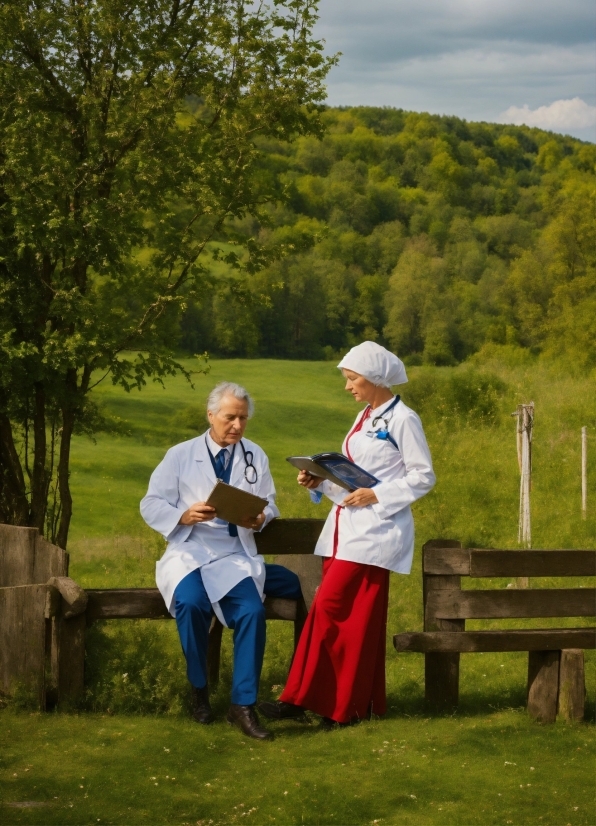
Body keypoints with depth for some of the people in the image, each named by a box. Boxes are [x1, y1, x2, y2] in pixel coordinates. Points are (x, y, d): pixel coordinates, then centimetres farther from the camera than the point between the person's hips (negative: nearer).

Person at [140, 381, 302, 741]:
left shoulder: (255, 456, 11)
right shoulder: (180, 455, 4)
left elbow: (269, 505, 11)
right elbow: (151, 505, 1)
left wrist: (260, 518, -13)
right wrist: (184, 515, -18)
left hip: (235, 555, 2)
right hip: (189, 550, -2)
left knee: (253, 610, -27)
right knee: (191, 604, -33)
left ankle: (244, 705, -16)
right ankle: (199, 690, -9)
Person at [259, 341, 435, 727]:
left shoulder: (403, 420, -8)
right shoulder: (365, 418, 17)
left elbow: (424, 477, -9)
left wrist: (376, 496, -17)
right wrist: (321, 482, 4)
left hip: (375, 529, -9)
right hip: (347, 526, 9)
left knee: (329, 608, -12)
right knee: (350, 617, 6)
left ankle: (302, 699, -8)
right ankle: (355, 704, 11)